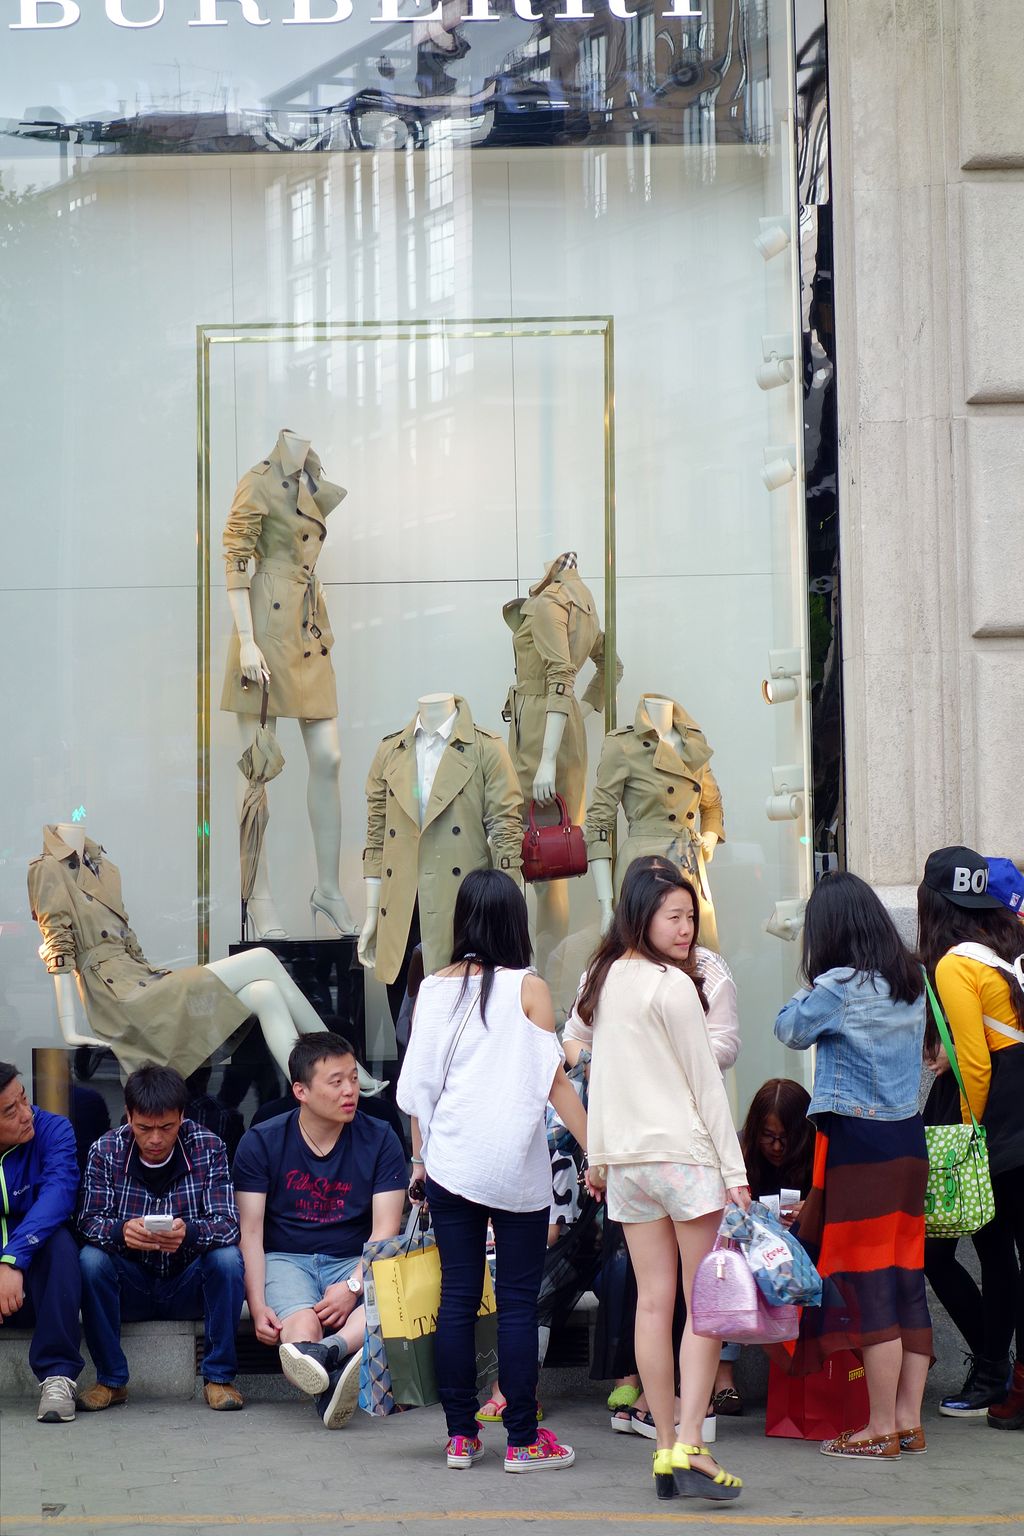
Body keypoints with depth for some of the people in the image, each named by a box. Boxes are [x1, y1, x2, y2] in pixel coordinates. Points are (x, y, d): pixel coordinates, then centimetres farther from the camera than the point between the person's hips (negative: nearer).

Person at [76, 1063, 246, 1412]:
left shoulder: (208, 1147, -9)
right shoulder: (106, 1151, -6)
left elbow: (227, 1224, -17)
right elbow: (88, 1221, -14)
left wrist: (189, 1233, -41)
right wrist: (121, 1231, -39)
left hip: (188, 1287, -1)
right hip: (130, 1287, 1)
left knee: (228, 1257, -29)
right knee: (91, 1258, -28)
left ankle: (218, 1376, -16)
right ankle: (111, 1380, -15)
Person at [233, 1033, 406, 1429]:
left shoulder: (379, 1140, 1)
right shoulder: (260, 1142, -1)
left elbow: (385, 1230, -5)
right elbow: (250, 1230, -4)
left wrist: (353, 1285, -23)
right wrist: (257, 1305, -19)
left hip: (355, 1261, 1)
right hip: (285, 1259, -1)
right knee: (302, 1323, -36)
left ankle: (327, 1351, -60)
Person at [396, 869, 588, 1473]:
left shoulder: (435, 988, 4)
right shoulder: (528, 988, -5)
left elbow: (417, 1084, 6)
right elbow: (555, 1081, -7)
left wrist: (420, 1159, 16)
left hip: (450, 1164, 3)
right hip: (516, 1166, -3)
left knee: (458, 1297, 8)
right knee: (519, 1302, 2)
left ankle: (460, 1435, 12)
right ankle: (524, 1440, 5)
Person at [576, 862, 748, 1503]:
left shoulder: (606, 980, 10)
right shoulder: (672, 986, -11)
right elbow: (706, 1082, -10)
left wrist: (598, 1155, 24)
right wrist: (734, 1171, -7)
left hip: (628, 1160, 7)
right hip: (685, 1155, -7)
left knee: (653, 1302, 7)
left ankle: (666, 1450, 9)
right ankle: (689, 1447, -11)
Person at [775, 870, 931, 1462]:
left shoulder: (838, 987, -13)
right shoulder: (913, 982, 7)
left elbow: (790, 1029, 0)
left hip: (856, 1142, -7)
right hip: (909, 1140, 7)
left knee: (867, 1286, -2)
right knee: (907, 1282, 10)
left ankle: (881, 1430, 2)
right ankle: (910, 1420, 16)